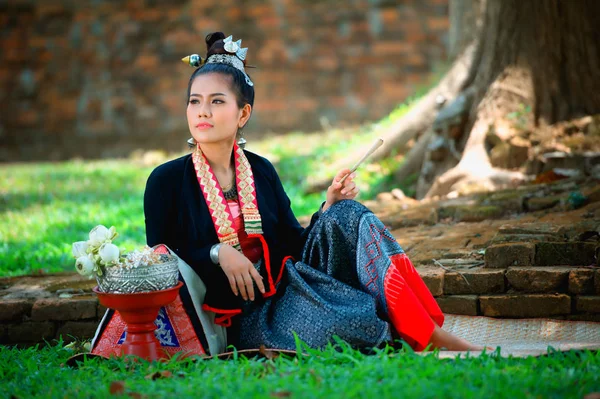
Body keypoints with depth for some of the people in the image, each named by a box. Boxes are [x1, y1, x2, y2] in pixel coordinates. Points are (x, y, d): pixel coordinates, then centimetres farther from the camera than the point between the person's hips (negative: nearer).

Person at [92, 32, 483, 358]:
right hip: (242, 318, -5)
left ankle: (431, 334, -27)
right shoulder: (167, 181, -3)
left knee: (347, 217, -20)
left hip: (286, 289, 5)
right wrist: (218, 254, -18)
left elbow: (295, 243, 9)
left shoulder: (261, 171, 9)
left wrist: (330, 206, -6)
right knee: (352, 319, -33)